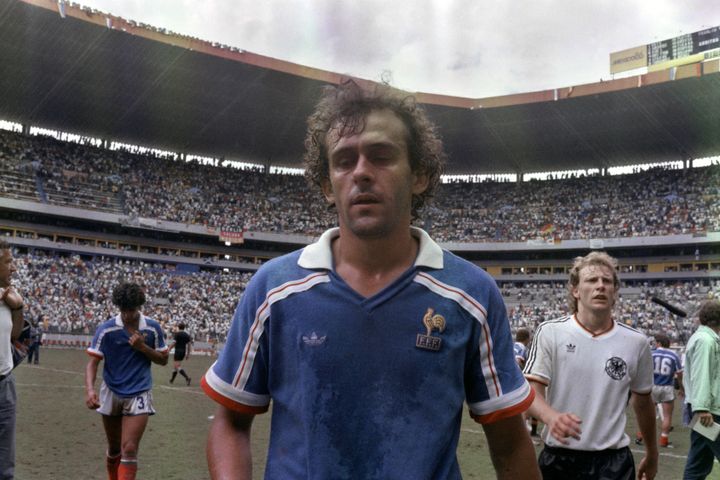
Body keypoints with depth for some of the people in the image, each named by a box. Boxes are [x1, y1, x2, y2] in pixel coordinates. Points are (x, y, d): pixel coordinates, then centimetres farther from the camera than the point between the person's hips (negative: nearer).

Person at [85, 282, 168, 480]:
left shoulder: (153, 328, -4)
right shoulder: (106, 329, -8)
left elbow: (163, 359, 4)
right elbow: (93, 362, -10)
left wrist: (143, 347, -14)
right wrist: (90, 389, -26)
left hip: (139, 394, -1)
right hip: (111, 393, 1)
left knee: (129, 450, -12)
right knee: (114, 449, 15)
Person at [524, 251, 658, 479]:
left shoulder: (636, 342, 1)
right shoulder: (549, 332, -5)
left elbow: (643, 402, 13)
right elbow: (531, 390, -9)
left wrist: (652, 455, 22)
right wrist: (551, 417, -30)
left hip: (613, 461, 1)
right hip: (558, 458, -1)